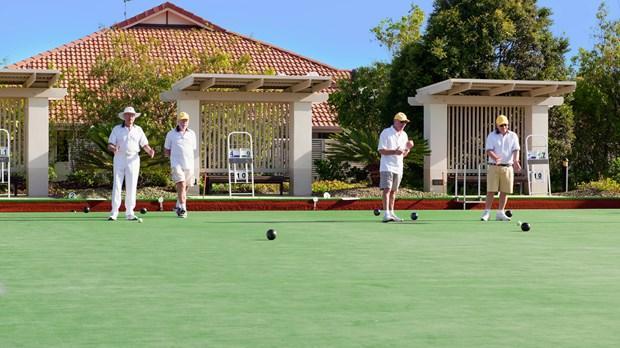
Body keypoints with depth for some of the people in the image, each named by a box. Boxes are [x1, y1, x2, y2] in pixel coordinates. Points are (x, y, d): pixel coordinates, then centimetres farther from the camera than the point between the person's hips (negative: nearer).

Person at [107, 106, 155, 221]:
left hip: (133, 159, 2)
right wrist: (113, 148, -23)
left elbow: (144, 144, 8)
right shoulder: (117, 129, 5)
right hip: (119, 159, -2)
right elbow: (110, 145, 0)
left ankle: (129, 212, 7)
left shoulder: (138, 130, 11)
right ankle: (114, 212, -4)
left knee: (131, 186, 2)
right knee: (117, 185, -5)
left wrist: (150, 151, -13)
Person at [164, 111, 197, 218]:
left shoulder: (192, 134, 11)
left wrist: (186, 157, 8)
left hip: (189, 165, 4)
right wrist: (175, 156, 1)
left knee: (185, 187, 10)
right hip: (176, 164, -4)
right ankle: (183, 209, -25)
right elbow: (166, 151, 10)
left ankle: (179, 206, 31)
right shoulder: (171, 134, 4)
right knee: (181, 185, -20)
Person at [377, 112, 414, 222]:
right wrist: (394, 152, -25)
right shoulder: (386, 133, -7)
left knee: (393, 191, 11)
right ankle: (386, 214, -20)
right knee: (387, 189, -14)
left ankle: (391, 213, 18)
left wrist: (408, 148, -4)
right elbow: (381, 150, -13)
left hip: (398, 168, 7)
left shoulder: (404, 135, 12)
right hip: (387, 167, -7)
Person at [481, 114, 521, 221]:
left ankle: (500, 213, 12)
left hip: (508, 167, 2)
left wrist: (516, 161, -21)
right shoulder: (492, 136, 2)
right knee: (491, 191, -6)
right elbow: (489, 150, -8)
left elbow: (516, 150, -2)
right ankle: (486, 213, -3)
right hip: (494, 167, -2)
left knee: (505, 191, 3)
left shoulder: (513, 136, 7)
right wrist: (495, 158, -29)